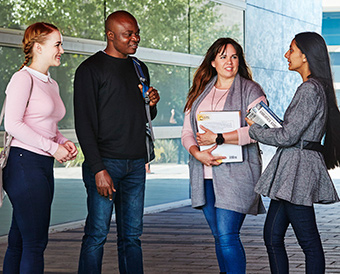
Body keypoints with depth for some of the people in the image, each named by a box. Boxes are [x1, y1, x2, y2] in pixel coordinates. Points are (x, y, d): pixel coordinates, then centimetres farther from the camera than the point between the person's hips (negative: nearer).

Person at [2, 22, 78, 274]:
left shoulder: (51, 84, 19)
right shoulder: (23, 78, -7)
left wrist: (64, 142, 6)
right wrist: (53, 147, -15)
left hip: (44, 167, 8)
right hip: (25, 163, -8)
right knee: (35, 242, -9)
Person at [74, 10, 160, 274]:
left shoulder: (139, 69, 18)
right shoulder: (91, 69, -4)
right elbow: (84, 123, -9)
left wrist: (152, 104, 3)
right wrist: (98, 169, -17)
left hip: (136, 164, 6)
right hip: (105, 162, -6)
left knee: (132, 235, 7)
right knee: (97, 235, -7)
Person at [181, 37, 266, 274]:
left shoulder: (251, 90, 0)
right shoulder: (200, 92, 16)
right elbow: (187, 131, 11)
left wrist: (218, 138, -17)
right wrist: (197, 153, -10)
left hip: (236, 174, -5)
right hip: (206, 175, 5)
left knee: (228, 236, -13)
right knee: (219, 237, 10)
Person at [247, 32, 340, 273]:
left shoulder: (310, 90, -16)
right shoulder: (317, 88, 16)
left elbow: (288, 136, -18)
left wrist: (254, 131, -5)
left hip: (298, 167, -11)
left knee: (309, 243, -3)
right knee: (272, 236, 12)